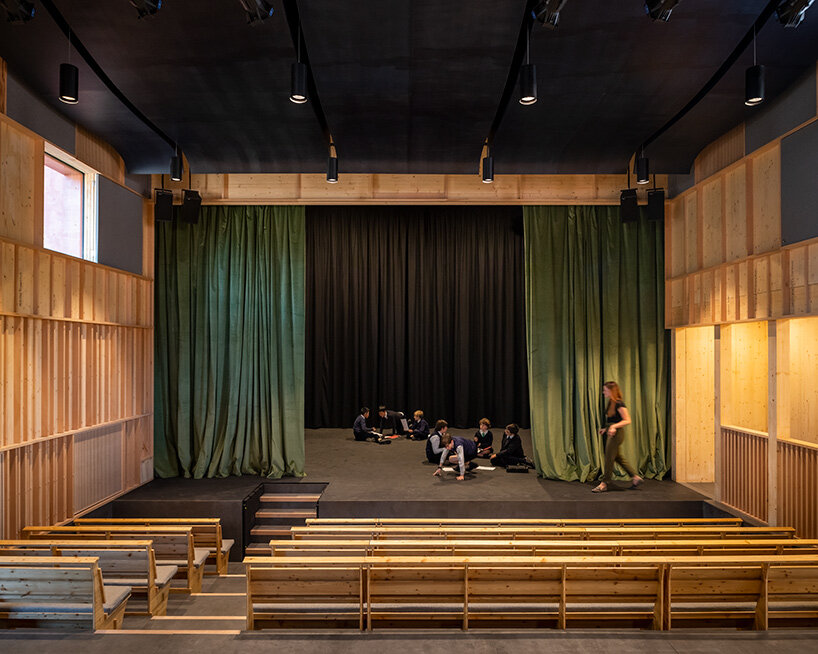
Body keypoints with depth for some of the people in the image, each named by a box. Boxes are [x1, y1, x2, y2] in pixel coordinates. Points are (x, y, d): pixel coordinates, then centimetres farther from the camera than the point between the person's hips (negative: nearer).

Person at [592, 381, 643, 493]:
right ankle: (636, 477, 24)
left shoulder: (619, 404, -16)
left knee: (609, 458, -3)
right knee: (618, 458, 16)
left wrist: (614, 426, -27)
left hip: (616, 434, -10)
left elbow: (627, 420, -19)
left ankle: (604, 484, 5)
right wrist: (605, 428, 14)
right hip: (611, 434, 10)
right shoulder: (611, 403, 11)